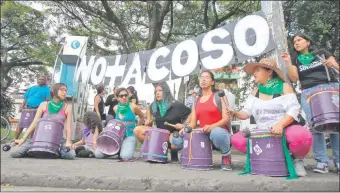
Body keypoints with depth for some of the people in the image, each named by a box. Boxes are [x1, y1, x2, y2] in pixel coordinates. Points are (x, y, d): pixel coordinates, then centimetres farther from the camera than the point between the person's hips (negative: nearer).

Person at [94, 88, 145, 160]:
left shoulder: (133, 107, -9)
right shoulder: (115, 108, 5)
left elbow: (142, 117, 8)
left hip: (130, 136, -4)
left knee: (125, 157, -32)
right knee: (97, 154, -10)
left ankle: (128, 150, 5)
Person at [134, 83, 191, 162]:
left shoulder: (176, 105, -15)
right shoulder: (154, 105, 1)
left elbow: (190, 113, -11)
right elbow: (149, 108, 26)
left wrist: (184, 125, -23)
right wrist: (148, 119, 13)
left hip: (173, 132, -5)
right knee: (137, 130, -12)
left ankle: (174, 152, -1)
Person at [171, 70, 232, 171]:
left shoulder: (219, 96, 1)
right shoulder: (196, 101, 16)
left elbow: (226, 119, -8)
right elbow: (193, 123, 12)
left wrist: (212, 126, -25)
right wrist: (185, 128, -10)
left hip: (219, 131, -5)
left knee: (216, 133, -43)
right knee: (176, 140, -11)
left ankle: (226, 156, -9)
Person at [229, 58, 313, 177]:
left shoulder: (284, 87, 0)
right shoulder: (255, 92, 12)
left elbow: (293, 110, -12)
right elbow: (247, 112, 5)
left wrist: (280, 124, -30)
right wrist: (236, 114, -18)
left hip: (285, 129, -4)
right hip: (262, 133, 5)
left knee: (302, 135, -38)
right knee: (236, 140, -14)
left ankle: (297, 159, -3)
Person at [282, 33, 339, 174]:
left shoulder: (322, 53, 17)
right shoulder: (296, 61, 18)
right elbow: (294, 78, 3)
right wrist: (288, 62, -5)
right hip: (308, 93, 1)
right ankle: (322, 161, -4)